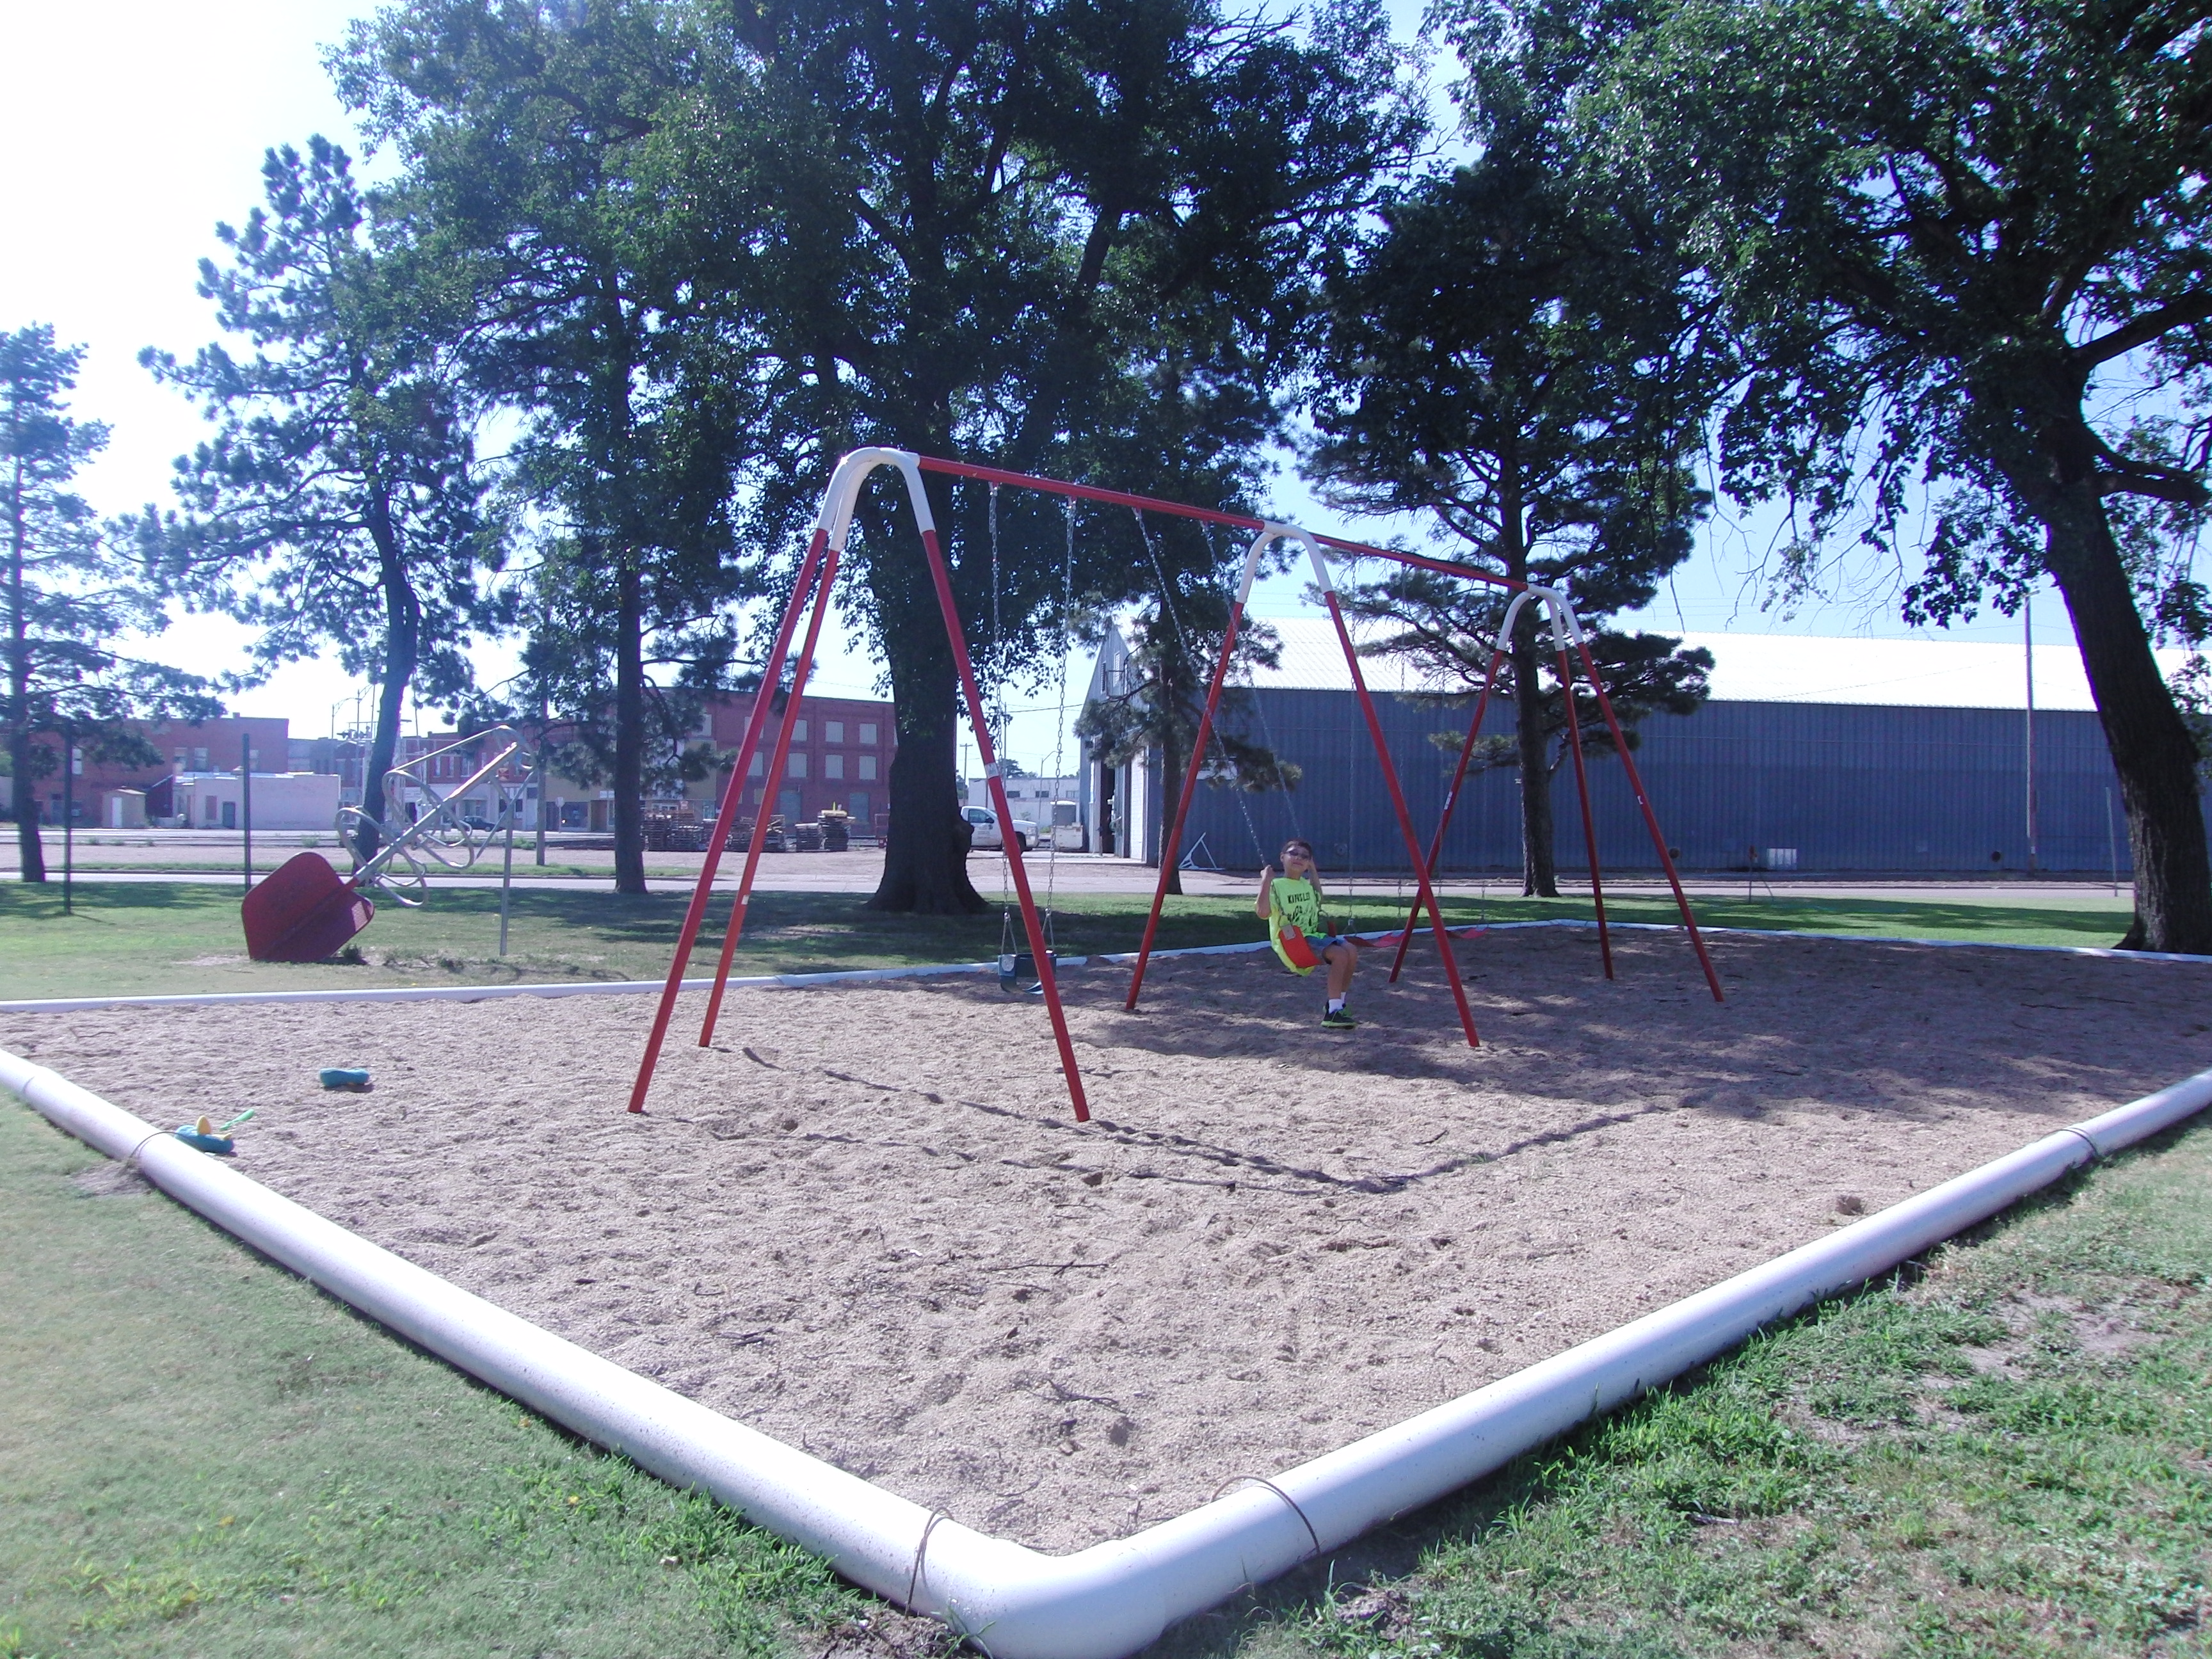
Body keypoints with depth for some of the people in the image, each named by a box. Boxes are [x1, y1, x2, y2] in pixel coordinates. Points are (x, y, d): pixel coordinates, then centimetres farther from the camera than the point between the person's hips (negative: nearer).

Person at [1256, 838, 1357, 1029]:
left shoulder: (1307, 884, 16)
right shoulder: (1276, 886, -8)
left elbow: (1318, 901, 37)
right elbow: (1262, 912, -23)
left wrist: (1313, 872, 28)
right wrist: (1266, 881, -23)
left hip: (1312, 936, 8)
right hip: (1291, 942, -8)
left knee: (1351, 950, -13)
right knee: (1339, 954, -26)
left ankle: (1338, 1004, -1)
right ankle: (1332, 1013, -23)